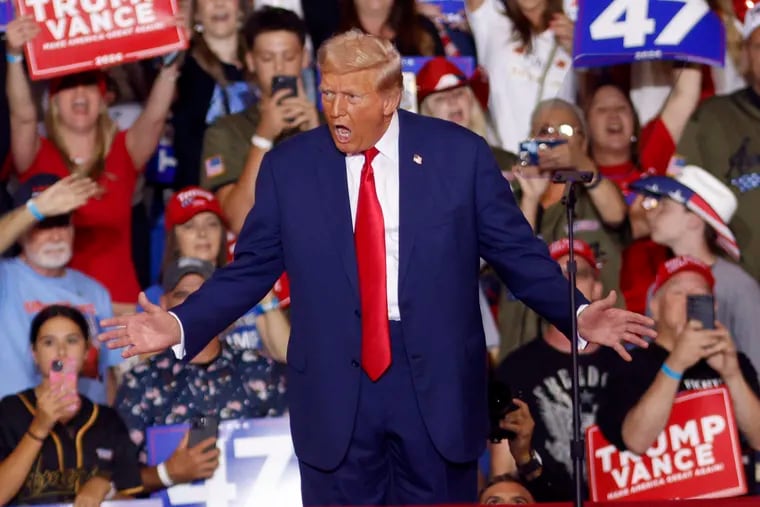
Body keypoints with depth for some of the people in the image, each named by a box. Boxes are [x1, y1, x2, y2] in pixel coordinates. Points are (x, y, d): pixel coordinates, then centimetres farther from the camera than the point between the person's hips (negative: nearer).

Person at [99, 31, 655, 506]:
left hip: (437, 381, -1)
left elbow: (516, 250, 2)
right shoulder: (287, 166, 1)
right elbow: (251, 267, 5)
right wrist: (180, 325, -7)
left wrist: (578, 314, -10)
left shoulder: (460, 153, -2)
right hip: (334, 389, 1)